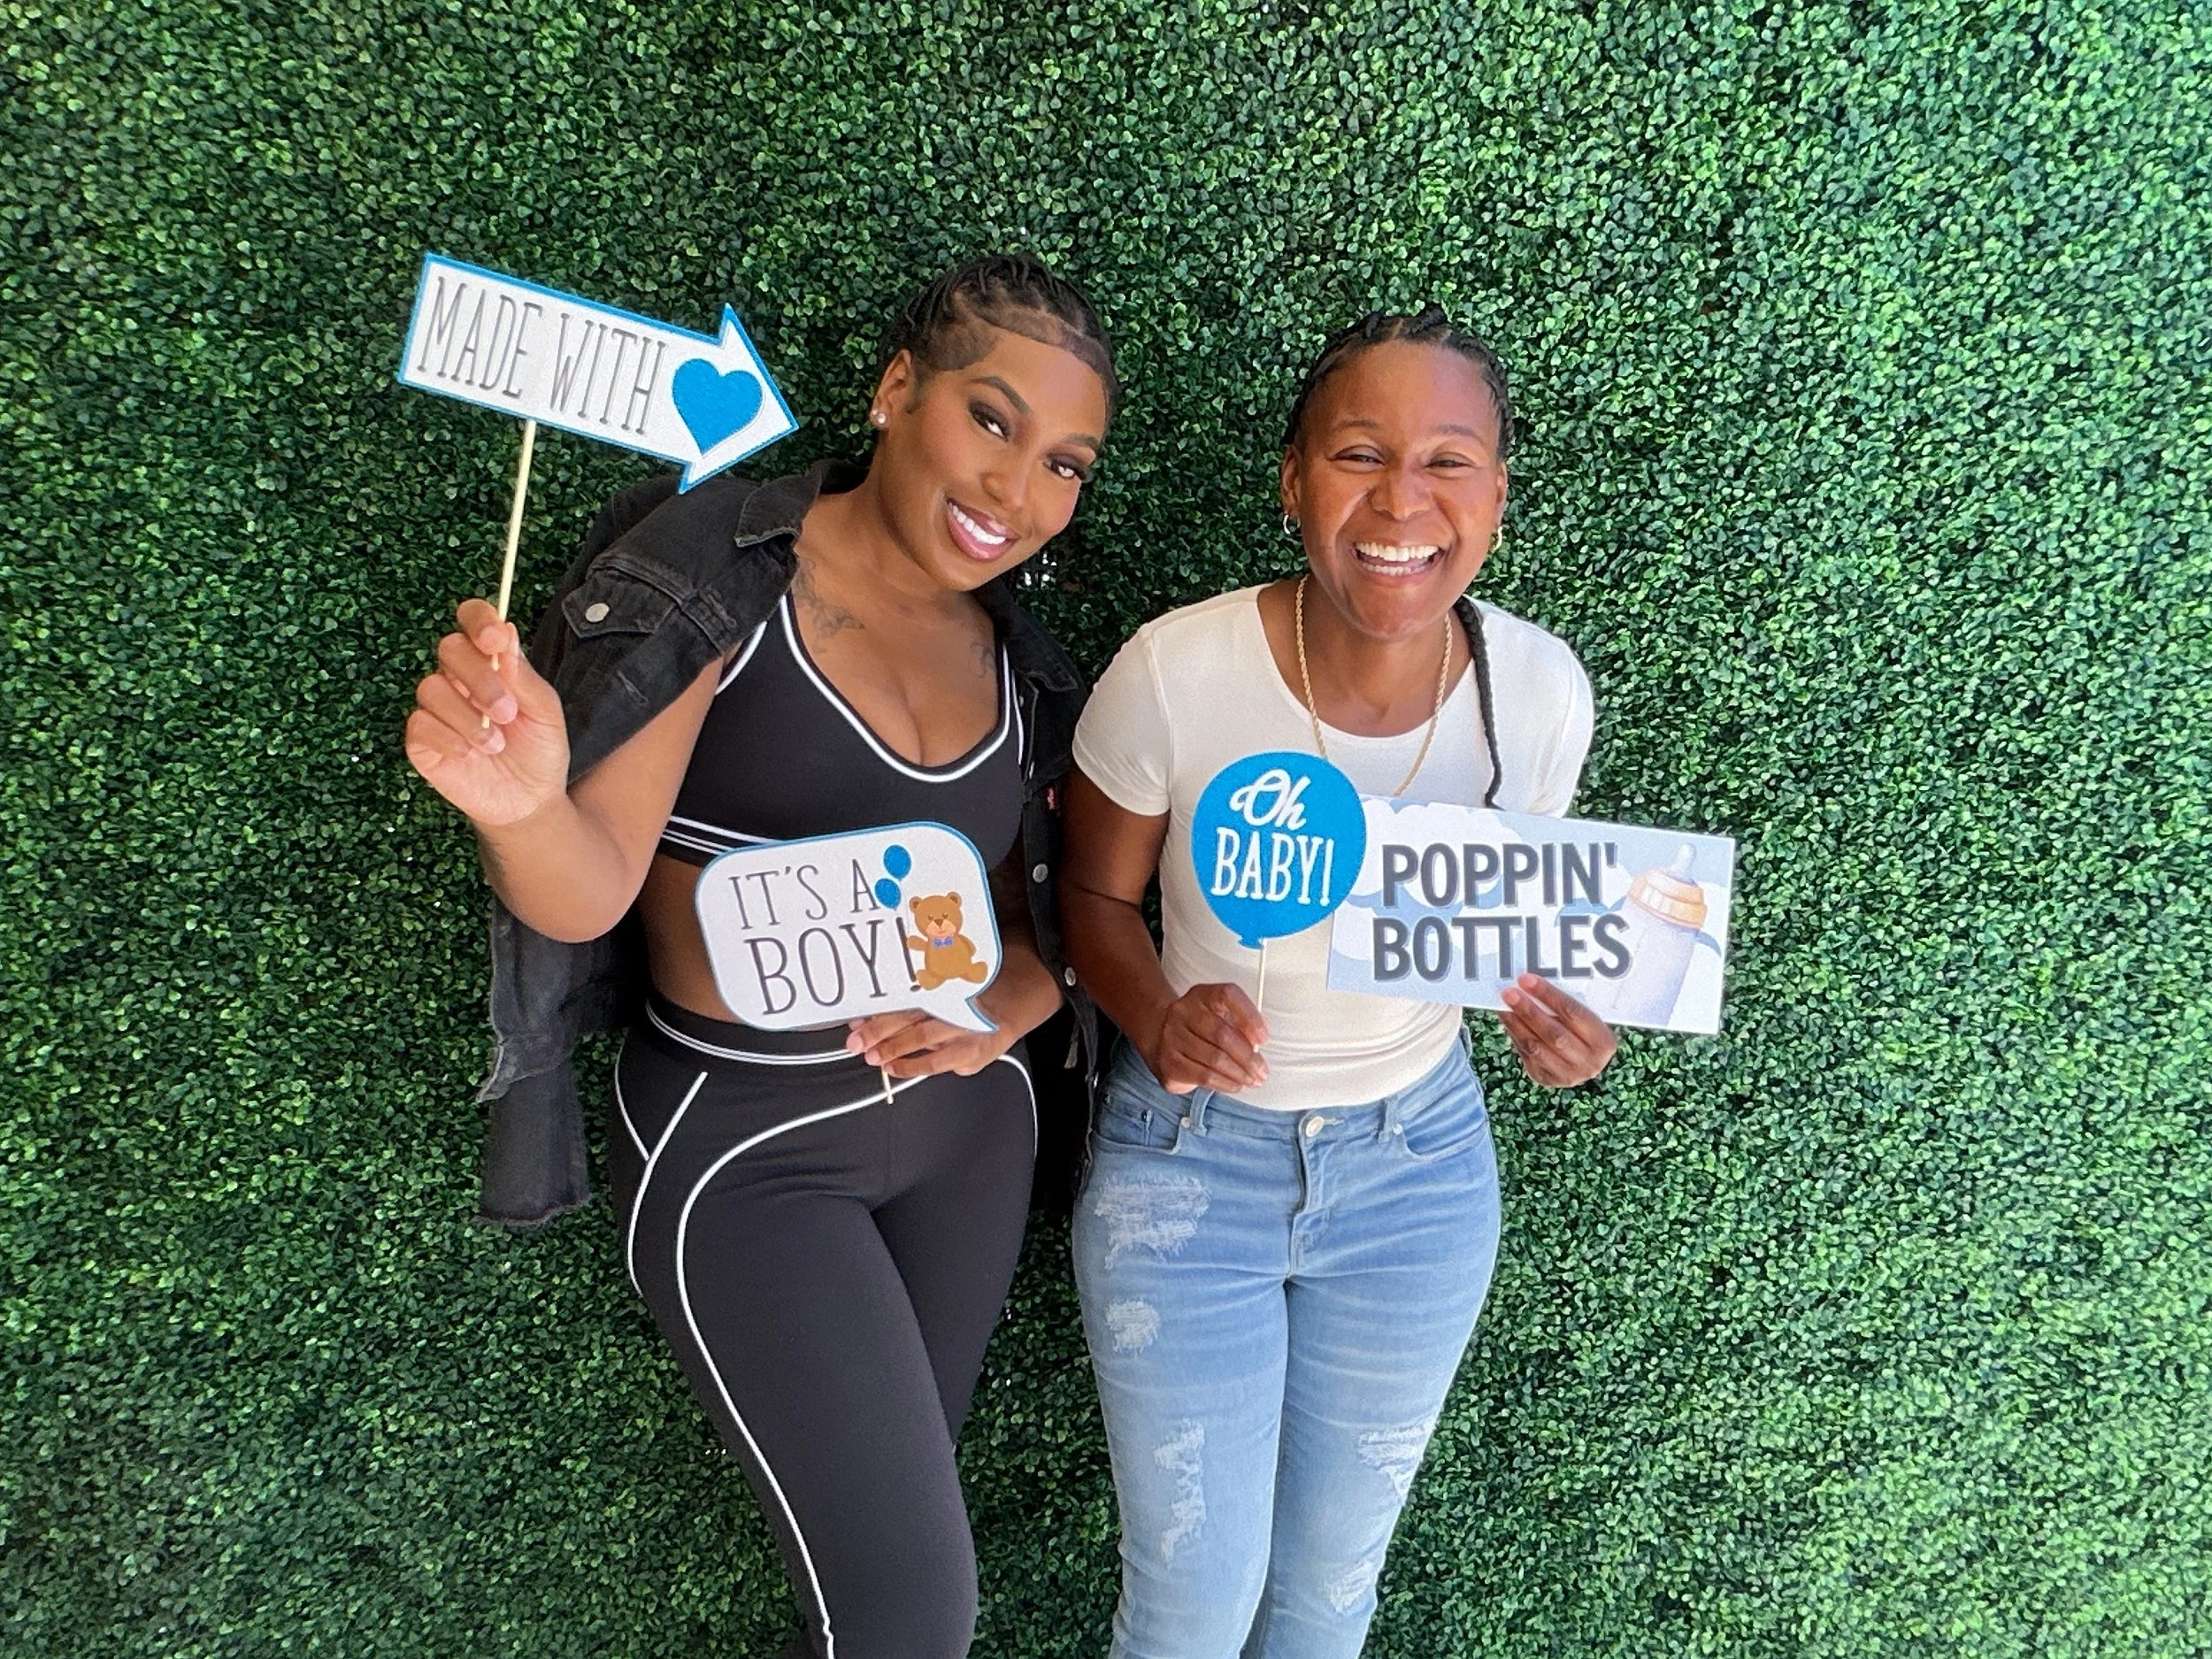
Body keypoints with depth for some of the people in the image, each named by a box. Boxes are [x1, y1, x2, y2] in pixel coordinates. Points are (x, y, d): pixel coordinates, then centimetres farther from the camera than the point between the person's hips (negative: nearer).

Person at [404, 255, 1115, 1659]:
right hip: (747, 1145, -5)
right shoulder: (708, 573, -17)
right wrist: (521, 802, -43)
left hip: (970, 1124, 6)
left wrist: (1009, 1007, -13)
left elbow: (1057, 921, 9)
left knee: (893, 1493, 23)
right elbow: (586, 894, -21)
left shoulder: (1023, 667, 0)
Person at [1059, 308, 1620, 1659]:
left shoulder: (1540, 689, -15)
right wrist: (1160, 1018, -26)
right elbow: (1094, 894, -6)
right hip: (1189, 1155, -2)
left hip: (1421, 1161, 3)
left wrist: (1554, 1012, -18)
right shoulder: (1177, 670, -24)